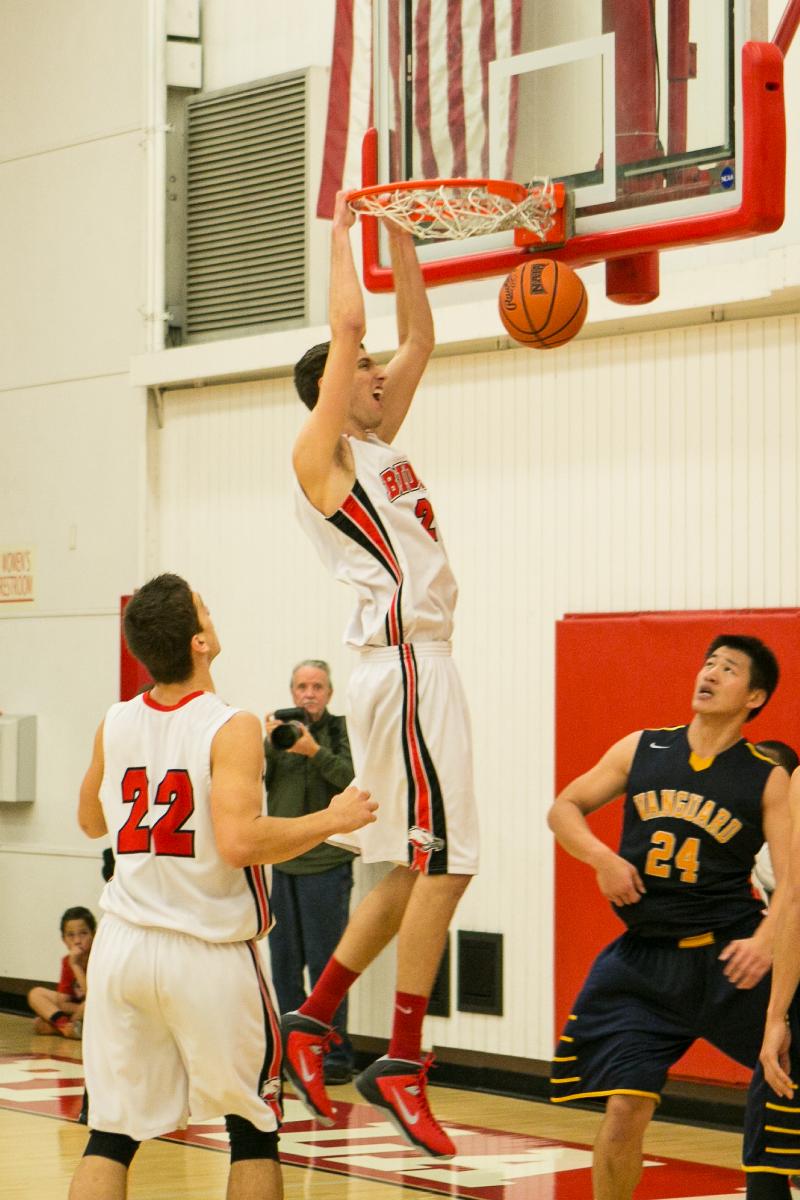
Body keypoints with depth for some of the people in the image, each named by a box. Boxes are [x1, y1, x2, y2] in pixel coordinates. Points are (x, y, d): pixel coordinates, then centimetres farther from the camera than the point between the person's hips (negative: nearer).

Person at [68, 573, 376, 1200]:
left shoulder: (114, 725, 4)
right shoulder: (231, 728, -13)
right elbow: (239, 842, -24)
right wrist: (332, 820, -12)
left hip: (123, 946, 4)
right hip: (210, 955, -4)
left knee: (111, 1135, 7)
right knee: (254, 1127, 12)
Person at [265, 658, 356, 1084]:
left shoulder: (342, 730, 1)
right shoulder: (281, 729, 12)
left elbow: (355, 778, -12)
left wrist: (315, 752, -21)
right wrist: (269, 745, -10)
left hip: (326, 861, -5)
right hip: (281, 860, 5)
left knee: (325, 963, -5)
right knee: (284, 961, 8)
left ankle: (335, 1055, 0)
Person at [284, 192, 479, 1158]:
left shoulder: (377, 445, 19)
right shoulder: (320, 454, -4)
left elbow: (418, 338, 22)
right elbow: (346, 324, -11)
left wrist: (401, 233, 18)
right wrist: (343, 232, 0)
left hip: (418, 662, 9)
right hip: (403, 658, -9)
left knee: (415, 869, 12)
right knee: (441, 861, -11)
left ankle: (311, 1020, 18)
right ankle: (400, 1063, -7)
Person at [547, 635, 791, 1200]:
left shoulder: (768, 778, -1)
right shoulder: (642, 750, 7)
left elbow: (792, 877, -8)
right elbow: (564, 808, 13)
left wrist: (765, 940, -27)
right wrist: (603, 858, -6)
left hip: (729, 955, -1)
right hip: (645, 963, 2)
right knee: (625, 1110, -3)